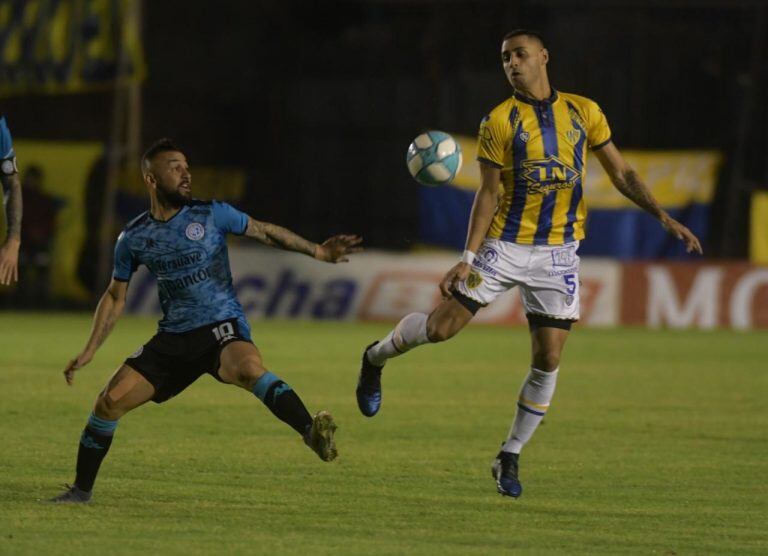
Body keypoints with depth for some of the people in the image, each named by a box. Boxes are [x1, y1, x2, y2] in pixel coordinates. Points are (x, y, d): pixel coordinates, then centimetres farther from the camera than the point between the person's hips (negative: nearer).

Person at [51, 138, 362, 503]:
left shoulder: (211, 214, -2)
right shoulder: (133, 238, 6)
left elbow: (266, 232, 7)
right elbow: (115, 297, 16)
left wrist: (316, 251, -2)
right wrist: (90, 350, 11)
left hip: (222, 327, -4)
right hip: (173, 338, 4)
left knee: (249, 368, -39)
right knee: (109, 401, -6)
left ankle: (311, 432, -56)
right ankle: (81, 489, 12)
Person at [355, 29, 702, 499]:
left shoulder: (584, 112, 4)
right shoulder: (500, 122, -2)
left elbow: (622, 174, 9)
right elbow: (488, 193, -3)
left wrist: (665, 217, -3)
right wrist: (468, 257, -12)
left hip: (559, 253, 2)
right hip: (505, 246, -2)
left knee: (548, 361, -4)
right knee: (440, 328, -7)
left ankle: (510, 458, 11)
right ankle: (376, 358, 25)